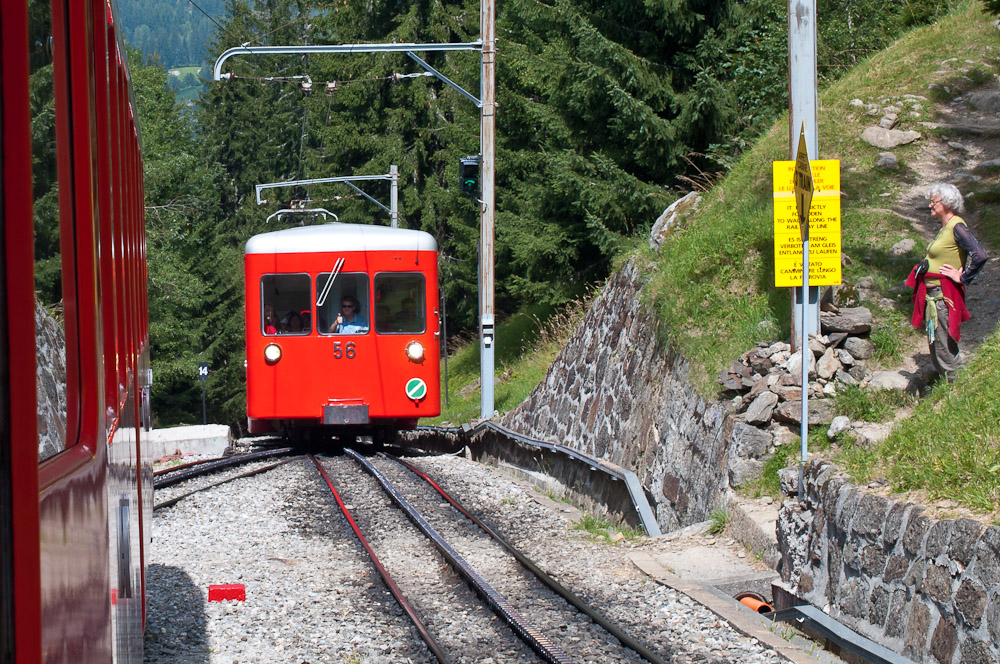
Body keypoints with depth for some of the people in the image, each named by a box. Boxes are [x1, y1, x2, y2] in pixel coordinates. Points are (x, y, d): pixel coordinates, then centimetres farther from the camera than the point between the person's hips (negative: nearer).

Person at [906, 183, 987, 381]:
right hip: (933, 294, 10)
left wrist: (962, 278, -18)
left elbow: (979, 255, -27)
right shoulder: (945, 227, 12)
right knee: (935, 342, 15)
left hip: (944, 295, -10)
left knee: (944, 344, -6)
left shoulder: (957, 227, -16)